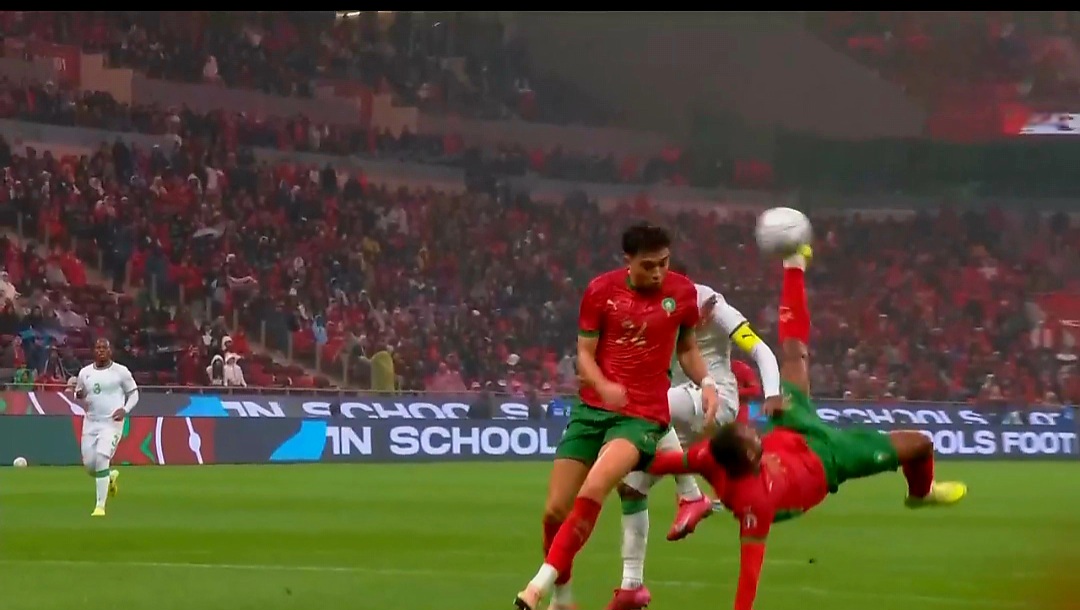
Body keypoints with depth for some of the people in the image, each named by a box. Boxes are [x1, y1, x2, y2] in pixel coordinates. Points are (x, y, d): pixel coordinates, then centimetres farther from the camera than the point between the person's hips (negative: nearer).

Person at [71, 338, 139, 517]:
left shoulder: (121, 371, -3)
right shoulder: (85, 372, 7)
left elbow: (134, 393, 4)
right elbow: (78, 395, 16)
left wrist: (125, 410, -14)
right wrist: (78, 394, -9)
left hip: (112, 423, -5)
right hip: (91, 422, 5)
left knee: (101, 459, -21)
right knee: (89, 465, 6)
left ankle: (100, 506, -17)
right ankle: (110, 477, 41)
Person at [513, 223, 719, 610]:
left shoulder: (682, 292, 0)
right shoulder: (601, 290, -3)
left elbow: (686, 348, 16)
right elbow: (584, 353, -1)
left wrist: (706, 383, -3)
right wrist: (602, 385, -22)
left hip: (643, 415, -2)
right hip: (593, 408, 2)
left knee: (594, 489, -30)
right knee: (555, 512, 1)